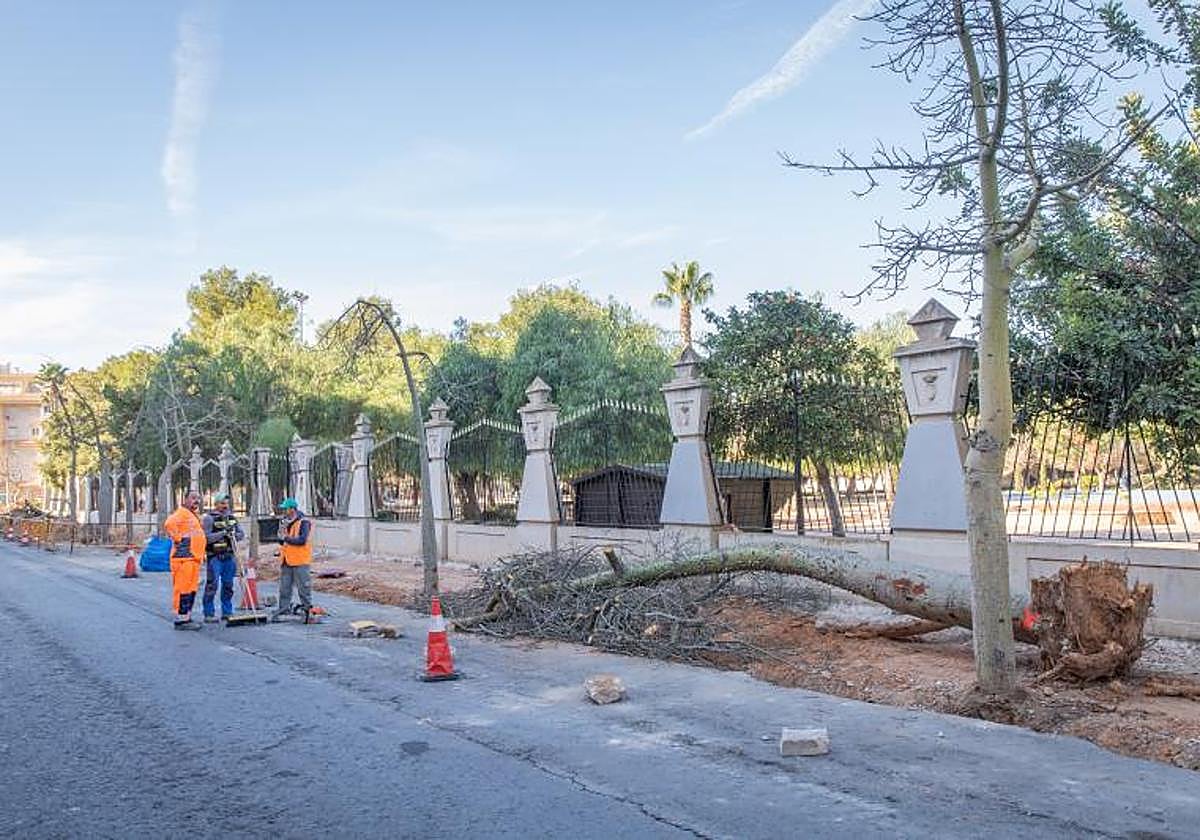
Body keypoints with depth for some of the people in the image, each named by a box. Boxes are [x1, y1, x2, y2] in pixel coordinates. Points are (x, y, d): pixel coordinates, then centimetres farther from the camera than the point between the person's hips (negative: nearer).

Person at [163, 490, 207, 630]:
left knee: (191, 589, 13)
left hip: (194, 557, 10)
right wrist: (178, 539, -20)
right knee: (183, 589, -8)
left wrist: (200, 555, 25)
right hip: (184, 557, -10)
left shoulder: (193, 515, 22)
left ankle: (187, 617, 20)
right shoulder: (181, 513, -9)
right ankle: (180, 620, -6)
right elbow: (169, 525, -29)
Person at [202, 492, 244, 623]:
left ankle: (227, 612, 18)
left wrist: (233, 534, -5)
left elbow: (242, 534, 16)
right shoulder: (209, 518, -4)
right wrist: (223, 533, -17)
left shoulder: (231, 517, 15)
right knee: (212, 585, -5)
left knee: (228, 586, 10)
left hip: (229, 557, 6)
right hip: (215, 557, -6)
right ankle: (209, 614, 2)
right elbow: (206, 537, -14)